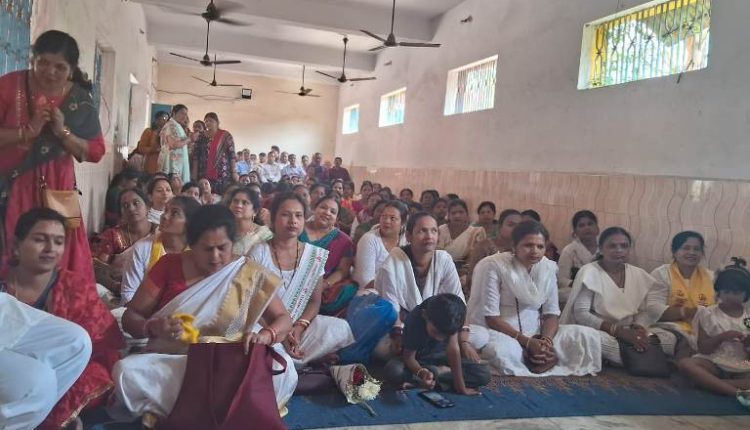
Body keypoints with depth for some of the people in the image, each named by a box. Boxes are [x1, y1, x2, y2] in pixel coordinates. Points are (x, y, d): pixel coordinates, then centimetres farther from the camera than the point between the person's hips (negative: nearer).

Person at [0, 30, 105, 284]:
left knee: (59, 259, 0)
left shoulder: (80, 101, 2)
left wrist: (63, 132, -12)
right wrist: (27, 132, -18)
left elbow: (96, 152, 0)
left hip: (56, 188, 1)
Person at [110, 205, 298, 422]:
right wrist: (154, 328, -21)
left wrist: (264, 335, -23)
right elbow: (130, 317, 2)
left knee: (282, 368, -29)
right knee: (126, 372, -29)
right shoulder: (169, 265, 0)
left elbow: (283, 320, 1)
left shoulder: (250, 275, -1)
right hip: (169, 362, 1)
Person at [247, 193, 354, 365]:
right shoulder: (258, 252, -2)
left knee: (340, 329, -23)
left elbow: (315, 301, 5)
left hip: (300, 325, 4)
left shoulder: (315, 255, 4)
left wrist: (299, 327, -15)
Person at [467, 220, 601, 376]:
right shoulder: (492, 266, -13)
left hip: (537, 335, 5)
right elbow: (490, 317, -15)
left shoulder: (548, 267, 3)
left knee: (589, 336, -11)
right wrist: (527, 342, -22)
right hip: (500, 333, -5)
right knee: (502, 350, -40)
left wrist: (546, 340, -18)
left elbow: (552, 313, 4)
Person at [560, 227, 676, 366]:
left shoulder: (639, 274, 6)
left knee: (670, 339, -16)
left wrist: (639, 327, -16)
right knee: (602, 341, -37)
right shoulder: (589, 272, -9)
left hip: (629, 332, 5)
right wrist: (619, 331, -26)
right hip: (597, 331, -4)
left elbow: (651, 310, 7)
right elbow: (581, 314, -17)